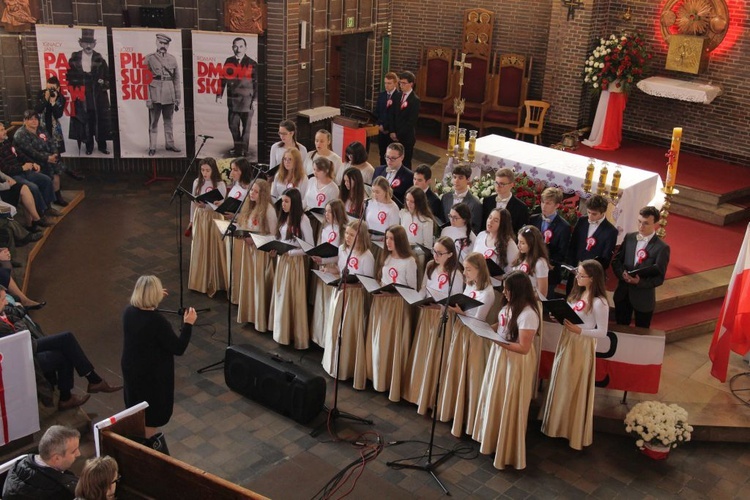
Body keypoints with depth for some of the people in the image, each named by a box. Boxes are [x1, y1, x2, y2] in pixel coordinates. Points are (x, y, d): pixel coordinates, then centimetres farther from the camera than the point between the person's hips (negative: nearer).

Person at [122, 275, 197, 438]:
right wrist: (188, 324, -12)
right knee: (152, 417, 13)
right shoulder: (157, 321, -30)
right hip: (153, 375, -7)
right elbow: (179, 348, -22)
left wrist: (153, 300, 21)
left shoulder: (128, 312, -9)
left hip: (131, 370, 7)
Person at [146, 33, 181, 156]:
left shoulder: (172, 59, 10)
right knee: (153, 122, 0)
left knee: (169, 121, 11)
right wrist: (148, 98, -10)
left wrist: (178, 99, 6)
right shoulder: (149, 58, 1)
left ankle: (169, 144, 20)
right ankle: (152, 148, 3)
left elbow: (177, 79, 10)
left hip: (169, 96, 3)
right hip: (155, 95, -3)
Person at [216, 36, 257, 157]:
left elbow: (256, 84, -5)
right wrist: (219, 95, 7)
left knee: (246, 126, 3)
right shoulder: (229, 62, 7)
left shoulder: (252, 64, -5)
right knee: (233, 124, 12)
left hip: (246, 100, -4)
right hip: (232, 100, 4)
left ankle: (244, 149, 15)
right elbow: (223, 79, 11)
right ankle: (237, 147, 30)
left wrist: (255, 100, -10)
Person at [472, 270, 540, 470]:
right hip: (500, 357, 9)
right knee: (495, 401, 20)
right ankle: (493, 439, 37)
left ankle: (508, 450, 19)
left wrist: (497, 341, -27)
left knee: (508, 406, 3)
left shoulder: (528, 314, -27)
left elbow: (523, 348, -26)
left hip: (516, 363, -9)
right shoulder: (510, 306, 1)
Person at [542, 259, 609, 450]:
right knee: (562, 385, 18)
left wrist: (578, 331, -26)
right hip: (566, 342, 8)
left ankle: (575, 431, 21)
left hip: (581, 347, -8)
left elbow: (602, 332, -19)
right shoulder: (578, 293, 5)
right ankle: (559, 425, 35)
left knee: (575, 388, 4)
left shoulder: (599, 302, -20)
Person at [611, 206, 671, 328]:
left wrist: (640, 282, -29)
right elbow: (616, 260, 4)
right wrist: (622, 274, -17)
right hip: (623, 293, 4)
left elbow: (659, 278, -13)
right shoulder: (629, 237, 1)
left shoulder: (662, 247, -13)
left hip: (643, 298, -4)